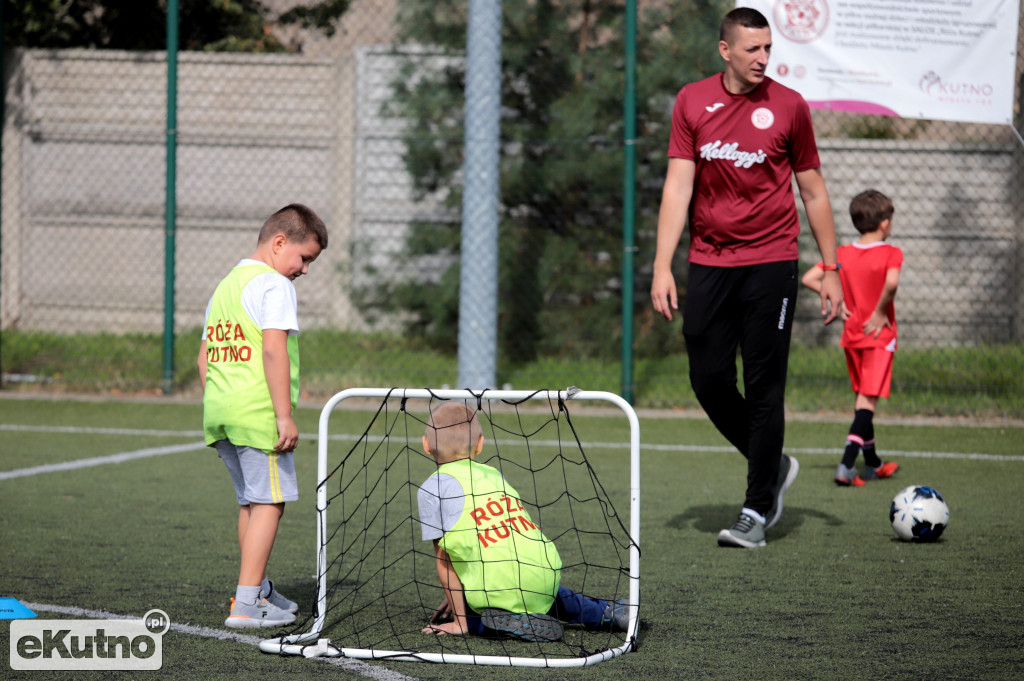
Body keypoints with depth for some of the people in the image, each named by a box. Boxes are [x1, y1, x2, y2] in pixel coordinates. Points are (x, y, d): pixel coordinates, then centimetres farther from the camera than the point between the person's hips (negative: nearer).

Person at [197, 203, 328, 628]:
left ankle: (258, 590, 30)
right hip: (258, 412, -9)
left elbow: (205, 357, 20)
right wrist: (284, 417, -19)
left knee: (251, 501, 19)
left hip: (219, 412, 9)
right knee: (269, 501, -5)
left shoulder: (224, 286, 19)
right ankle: (246, 606, -9)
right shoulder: (273, 286, -9)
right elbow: (273, 350, -19)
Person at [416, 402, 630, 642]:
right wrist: (459, 594, 33)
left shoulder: (433, 488, 2)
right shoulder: (494, 474, 20)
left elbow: (444, 557, 2)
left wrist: (460, 622, 5)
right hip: (547, 577, 7)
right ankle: (605, 613, 26)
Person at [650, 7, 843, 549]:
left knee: (763, 387, -4)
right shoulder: (692, 102, 3)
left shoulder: (788, 107, 0)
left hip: (770, 264, -2)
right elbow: (678, 185, 0)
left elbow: (813, 191, 7)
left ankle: (757, 511, 2)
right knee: (709, 381, 1)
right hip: (709, 264, 2)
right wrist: (663, 266, -7)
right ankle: (774, 466, 25)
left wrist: (830, 270, 5)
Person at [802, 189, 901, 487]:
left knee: (861, 398, 17)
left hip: (851, 336, 5)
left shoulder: (842, 253, 3)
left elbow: (808, 278, -3)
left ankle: (872, 463, 27)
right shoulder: (890, 253, -11)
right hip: (879, 337, -5)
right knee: (868, 400, -8)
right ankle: (847, 464, -22)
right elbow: (891, 282, -30)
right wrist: (881, 312, -16)